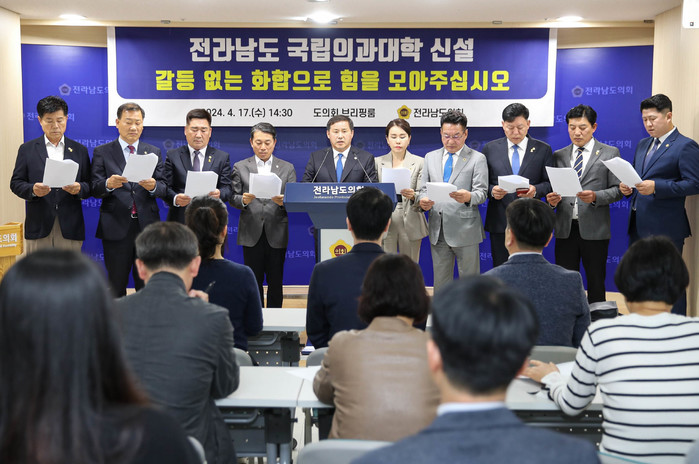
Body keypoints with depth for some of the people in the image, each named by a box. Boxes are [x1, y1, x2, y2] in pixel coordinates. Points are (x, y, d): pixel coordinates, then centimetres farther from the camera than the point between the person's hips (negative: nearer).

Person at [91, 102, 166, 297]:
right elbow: (95, 189, -3)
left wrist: (153, 186, -18)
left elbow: (163, 187, 5)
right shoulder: (102, 152, 5)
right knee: (116, 284, 7)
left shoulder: (153, 152, 11)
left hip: (146, 224, 2)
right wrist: (109, 184, -24)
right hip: (116, 227, -1)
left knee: (147, 284, 6)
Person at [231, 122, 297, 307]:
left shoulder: (287, 168, 9)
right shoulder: (240, 167, 8)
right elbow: (233, 199, 5)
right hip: (251, 233, 0)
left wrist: (283, 202, -18)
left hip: (276, 234, 0)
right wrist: (243, 200, -17)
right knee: (253, 281, 5)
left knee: (276, 282, 4)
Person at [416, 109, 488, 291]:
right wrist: (422, 200, -11)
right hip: (437, 231, 4)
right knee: (440, 282, 11)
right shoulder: (430, 157, 13)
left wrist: (468, 197, -30)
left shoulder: (477, 159, 1)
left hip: (465, 230, -4)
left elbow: (482, 192, -7)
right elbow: (423, 189, 13)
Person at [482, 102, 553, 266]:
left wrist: (535, 190, -17)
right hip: (499, 222, 1)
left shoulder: (543, 149, 6)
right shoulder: (490, 149, 8)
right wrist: (492, 191, -14)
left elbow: (549, 183, 3)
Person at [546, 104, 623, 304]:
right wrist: (551, 199, -9)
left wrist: (595, 197, -17)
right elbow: (552, 188, 14)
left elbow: (617, 190, 0)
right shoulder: (558, 156, 13)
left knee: (596, 284, 4)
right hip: (565, 229, 2)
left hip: (594, 229, -2)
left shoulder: (609, 153, 5)